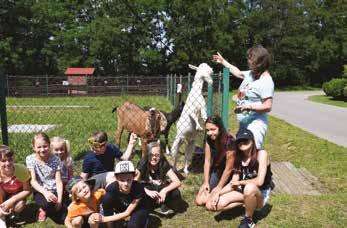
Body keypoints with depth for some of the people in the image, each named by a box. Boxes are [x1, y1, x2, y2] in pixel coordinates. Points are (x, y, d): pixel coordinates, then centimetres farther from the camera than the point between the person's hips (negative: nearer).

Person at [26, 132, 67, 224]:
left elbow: (59, 181, -8)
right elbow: (33, 181, -14)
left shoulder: (55, 159, -7)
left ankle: (46, 209, 17)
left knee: (65, 218, -15)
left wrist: (59, 199, -21)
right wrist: (45, 192, -32)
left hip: (54, 191, 1)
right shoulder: (30, 159, -8)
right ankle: (45, 207, 3)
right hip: (41, 191, -1)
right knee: (47, 203, -37)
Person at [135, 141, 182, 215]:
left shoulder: (164, 164, -20)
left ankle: (165, 207, 0)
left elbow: (177, 182, -25)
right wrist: (148, 192, -44)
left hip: (160, 189, 0)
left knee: (176, 193, -29)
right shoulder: (142, 164, -21)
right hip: (147, 189, 0)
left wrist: (164, 190, -42)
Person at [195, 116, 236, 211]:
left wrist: (218, 188, -13)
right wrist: (206, 182, -5)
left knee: (210, 205, -14)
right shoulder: (209, 140, -9)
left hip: (228, 177, -6)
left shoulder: (229, 142, -28)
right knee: (199, 200, -3)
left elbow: (228, 169, -21)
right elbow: (207, 161, -3)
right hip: (216, 172, 6)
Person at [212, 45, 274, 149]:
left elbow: (267, 106, -21)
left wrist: (247, 107, -26)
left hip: (255, 124, -9)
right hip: (244, 122, 9)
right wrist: (223, 61, 37)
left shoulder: (266, 81, -18)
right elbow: (238, 72, 31)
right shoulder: (250, 74, 9)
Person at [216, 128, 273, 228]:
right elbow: (233, 183, 0)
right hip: (245, 193, 5)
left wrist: (240, 182, -14)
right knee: (218, 204, -16)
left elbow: (259, 181, -28)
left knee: (250, 187, -40)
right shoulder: (239, 158, 0)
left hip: (261, 195, -5)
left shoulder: (261, 154, -18)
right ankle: (247, 202, 6)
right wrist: (218, 193, -14)